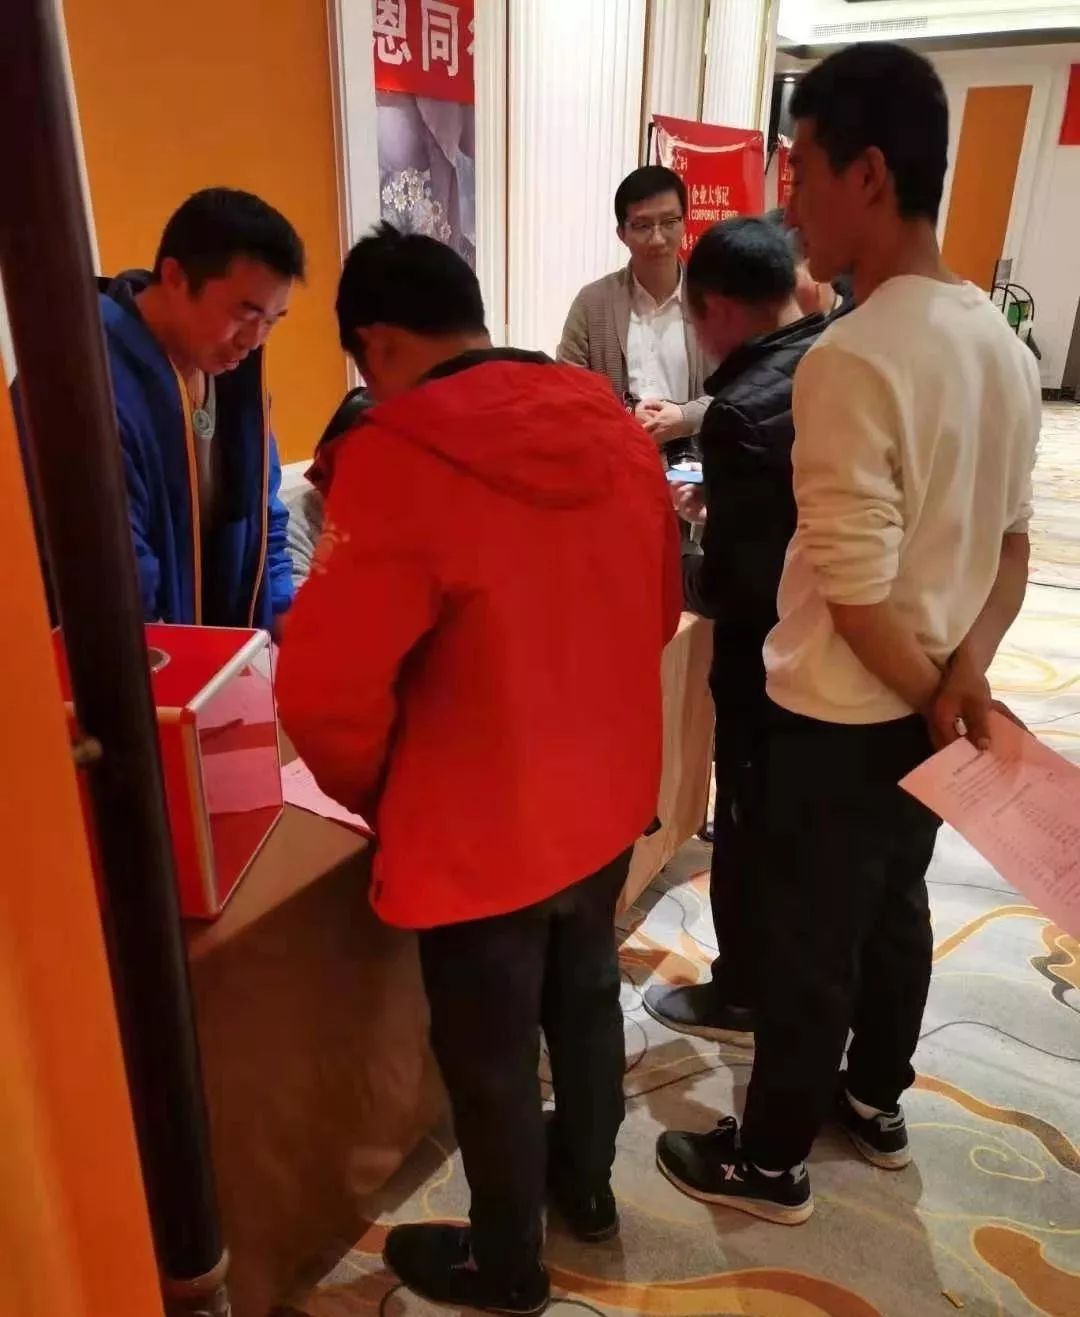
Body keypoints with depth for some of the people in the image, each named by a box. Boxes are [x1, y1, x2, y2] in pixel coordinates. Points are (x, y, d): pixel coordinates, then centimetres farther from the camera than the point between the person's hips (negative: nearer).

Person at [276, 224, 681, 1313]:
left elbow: (323, 690, -25)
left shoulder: (398, 458, -23)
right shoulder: (614, 428, -3)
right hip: (607, 796, 7)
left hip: (483, 829, -6)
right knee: (585, 997, 27)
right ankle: (587, 1185, 52)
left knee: (490, 1058, 16)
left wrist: (380, 796, -6)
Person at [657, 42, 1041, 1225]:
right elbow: (1010, 546, 6)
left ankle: (771, 1163, 32)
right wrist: (965, 676, -6)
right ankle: (874, 1103, 46)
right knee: (895, 910, 24)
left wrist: (934, 696, -8)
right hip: (930, 715, 8)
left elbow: (857, 596, -23)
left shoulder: (851, 361, -25)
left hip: (841, 721, -8)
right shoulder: (1000, 344, 3)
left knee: (805, 946, 10)